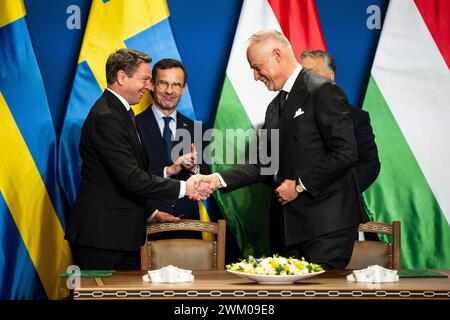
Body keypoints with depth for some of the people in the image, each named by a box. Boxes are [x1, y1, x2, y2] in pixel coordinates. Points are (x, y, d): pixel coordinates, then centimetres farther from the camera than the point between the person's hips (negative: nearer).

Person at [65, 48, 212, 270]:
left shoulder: (119, 113, 17)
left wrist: (150, 212, 18)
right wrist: (183, 188, -18)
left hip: (123, 233, 10)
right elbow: (131, 177, -22)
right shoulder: (106, 117, -16)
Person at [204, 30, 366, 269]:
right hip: (294, 223, 8)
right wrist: (218, 180, 0)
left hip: (328, 222, -8)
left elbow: (345, 153, -17)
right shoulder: (275, 107, 19)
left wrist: (300, 185, -13)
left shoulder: (323, 91, -9)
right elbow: (263, 164, 14)